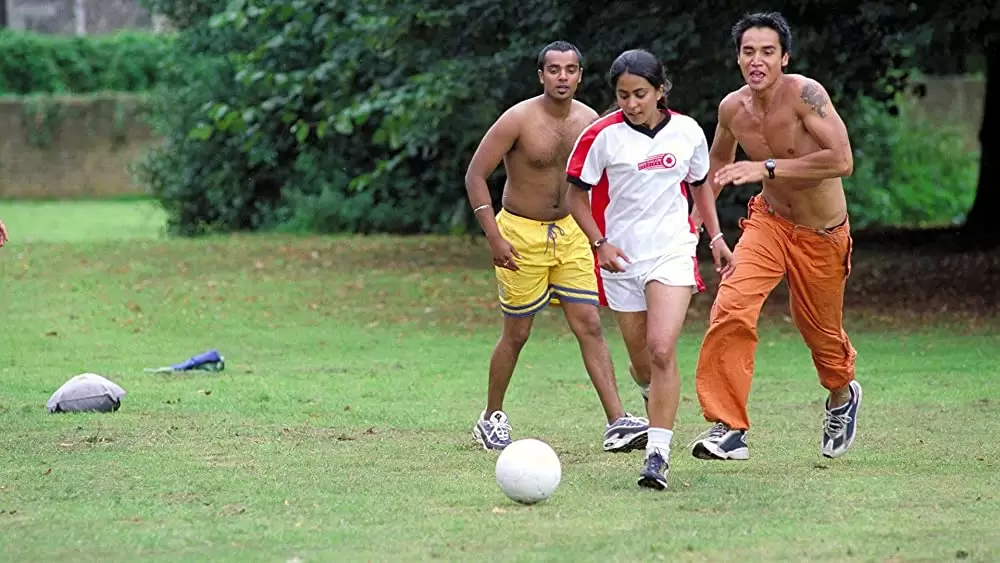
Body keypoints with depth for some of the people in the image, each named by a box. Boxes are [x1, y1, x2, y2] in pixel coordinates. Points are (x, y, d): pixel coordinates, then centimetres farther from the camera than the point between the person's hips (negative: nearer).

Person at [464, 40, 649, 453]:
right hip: (520, 233, -4)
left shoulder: (589, 121, -1)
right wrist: (494, 237, -20)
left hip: (569, 232, 4)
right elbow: (475, 175, -14)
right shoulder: (519, 120, -16)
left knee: (590, 325, -5)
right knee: (516, 333, 4)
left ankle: (617, 423, -9)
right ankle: (491, 418, 22)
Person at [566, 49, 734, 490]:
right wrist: (600, 243, -11)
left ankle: (658, 454, -19)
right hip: (621, 258, 1)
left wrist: (717, 238, 12)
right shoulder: (602, 136, -7)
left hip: (673, 252, -1)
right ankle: (658, 414, 41)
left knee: (661, 350, -19)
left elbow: (699, 185, 17)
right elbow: (578, 195, 1)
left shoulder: (687, 132, 0)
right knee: (642, 364, 7)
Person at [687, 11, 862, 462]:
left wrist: (767, 168, -35)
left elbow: (842, 161, -34)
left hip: (822, 235, -3)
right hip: (768, 222, 3)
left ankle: (842, 396, 49)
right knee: (731, 309, -21)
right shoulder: (732, 108, -7)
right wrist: (696, 218, 9)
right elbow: (719, 161, 15)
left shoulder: (804, 94, -25)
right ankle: (729, 428, -17)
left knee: (821, 332, 14)